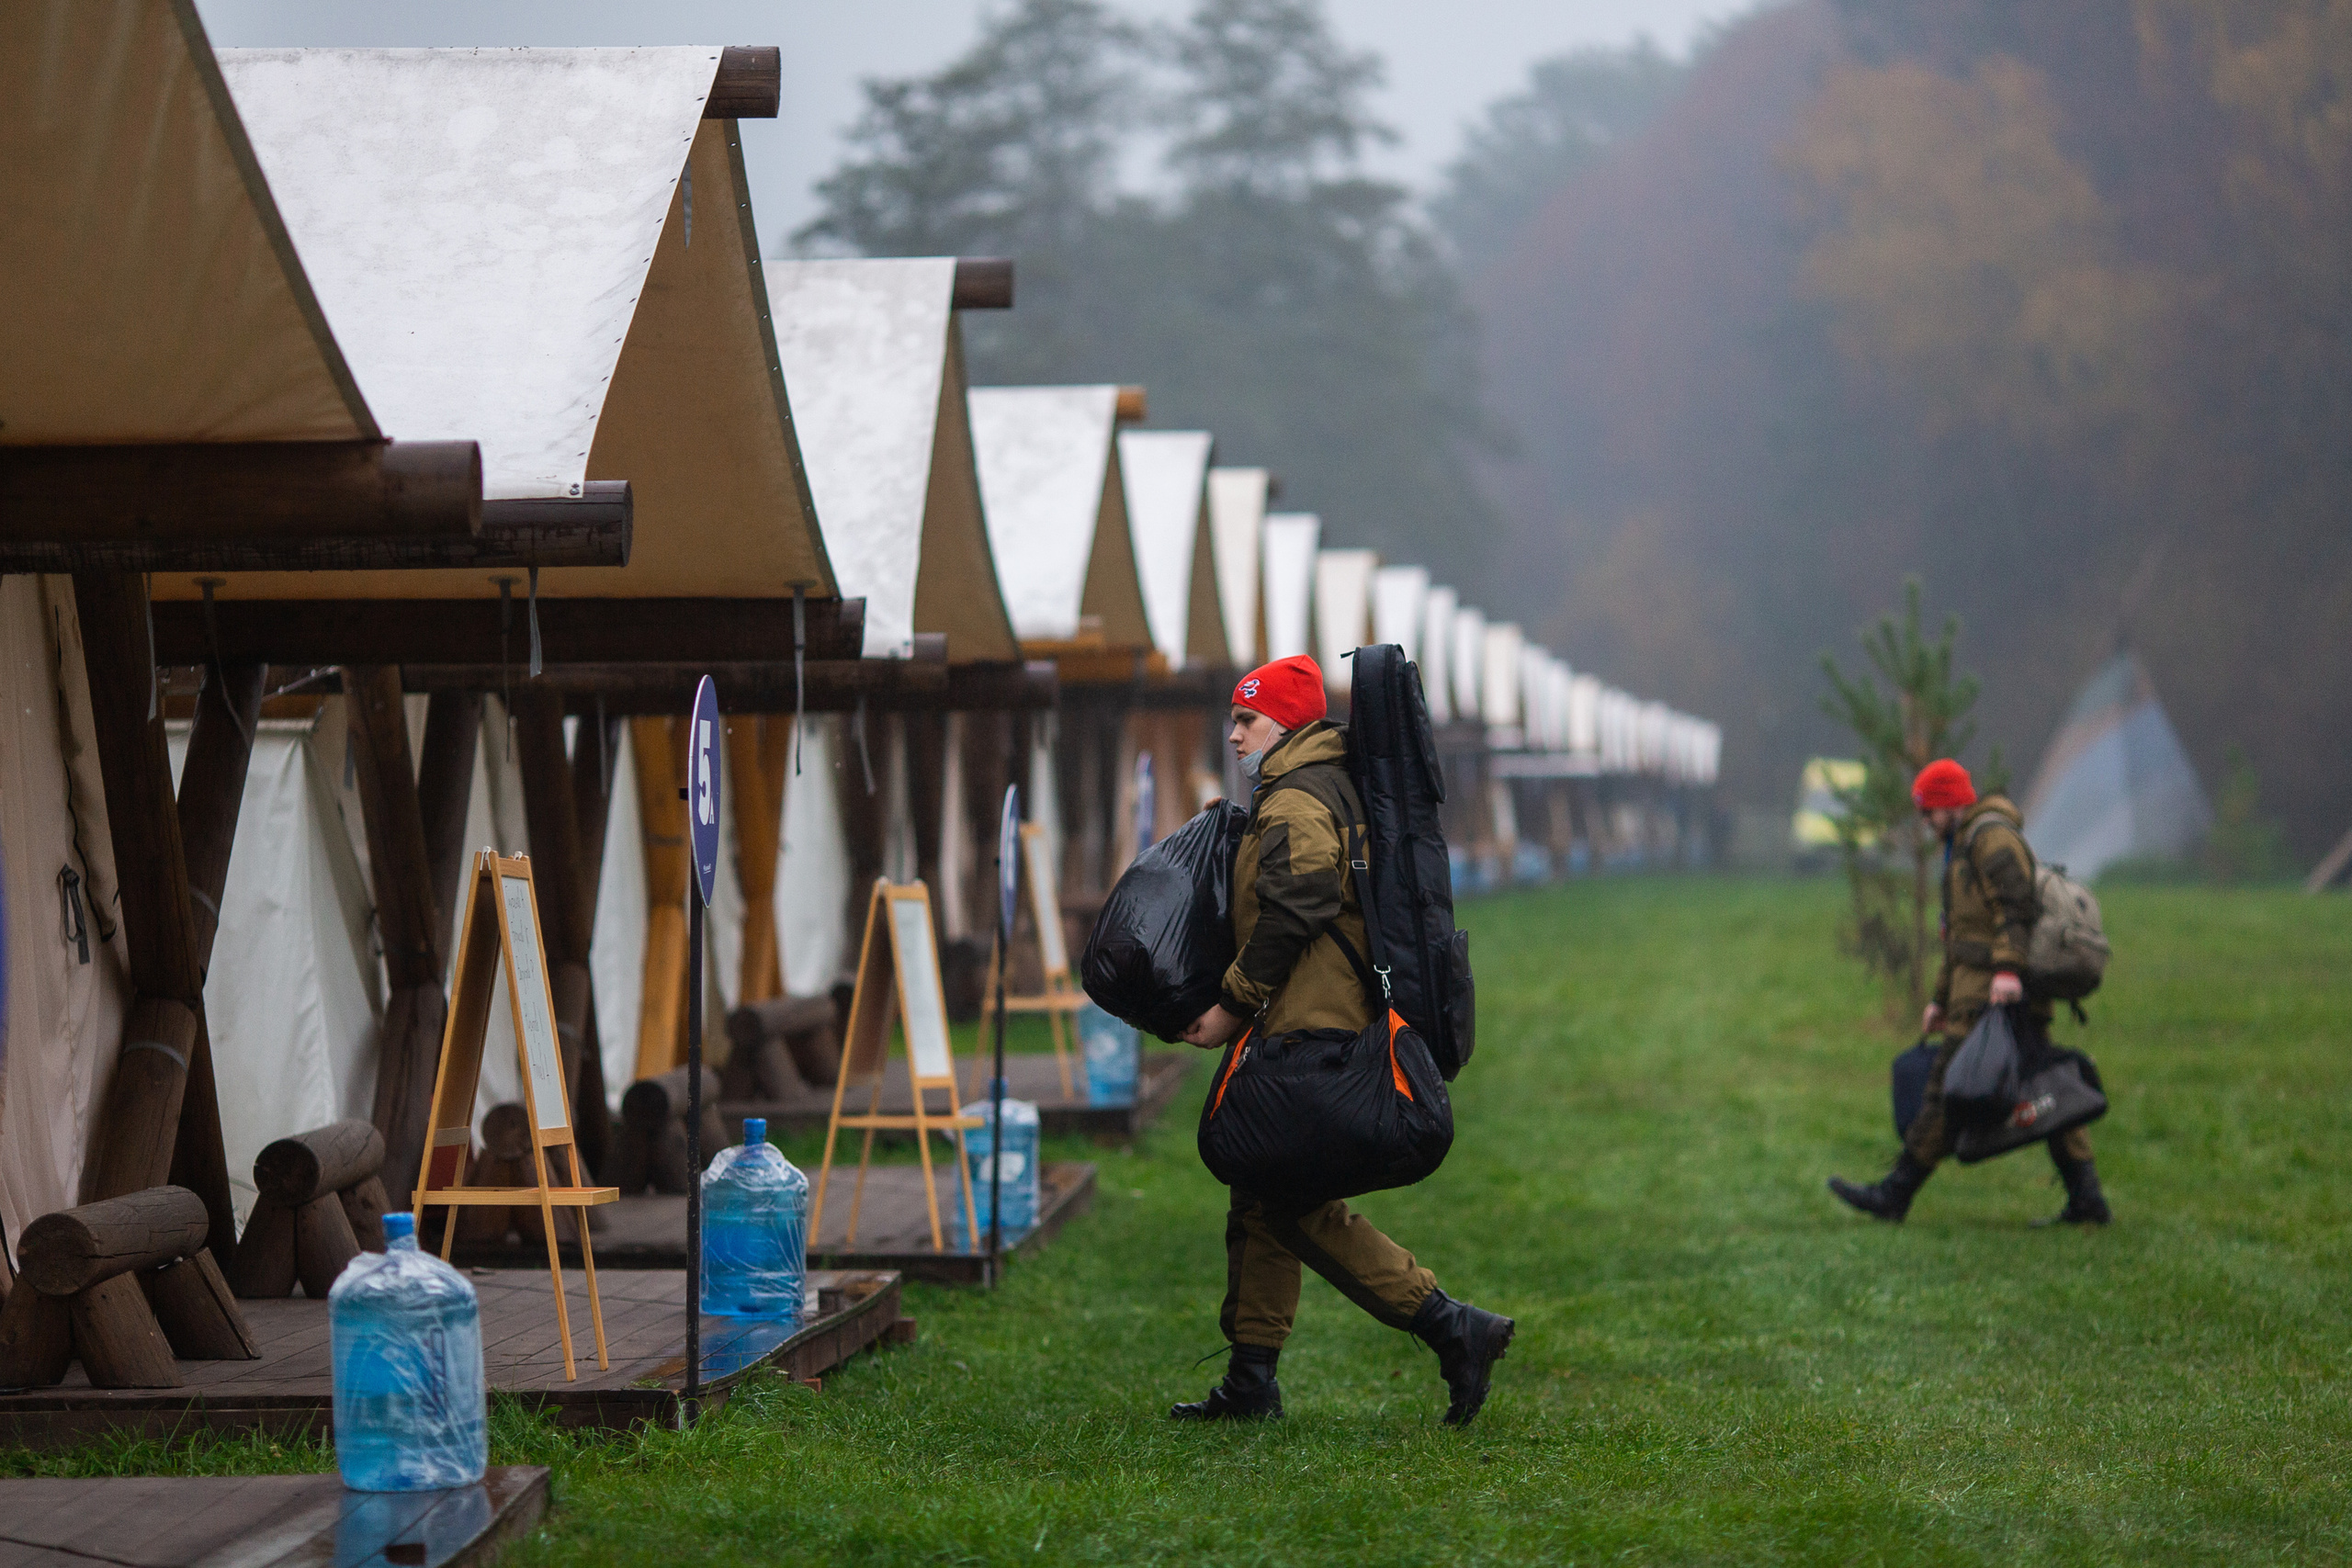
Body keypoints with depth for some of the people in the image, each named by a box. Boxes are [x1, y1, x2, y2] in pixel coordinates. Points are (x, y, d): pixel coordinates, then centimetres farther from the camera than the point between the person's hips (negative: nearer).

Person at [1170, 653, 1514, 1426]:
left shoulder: (1294, 804, -12)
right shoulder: (1330, 791, 21)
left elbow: (1288, 919, -22)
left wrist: (1233, 1005, -15)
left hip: (1307, 1032, -11)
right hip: (1315, 1029, 11)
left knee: (1290, 1205, -10)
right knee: (1261, 1199, 13)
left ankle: (1450, 1326, -11)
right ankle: (1250, 1381, 16)